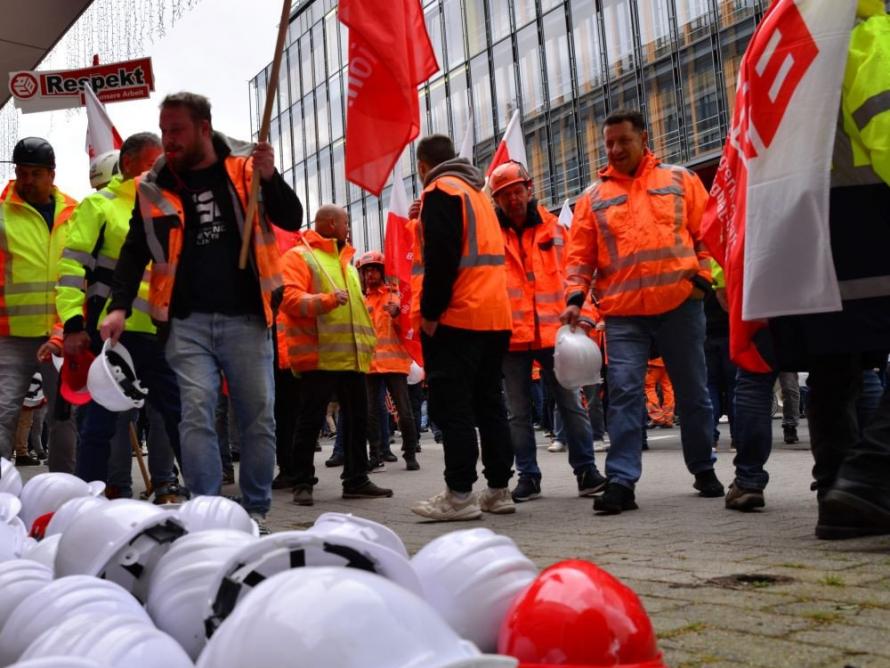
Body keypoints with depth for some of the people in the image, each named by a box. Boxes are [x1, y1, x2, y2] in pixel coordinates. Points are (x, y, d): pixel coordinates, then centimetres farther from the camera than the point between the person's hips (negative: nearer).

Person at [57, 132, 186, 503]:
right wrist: (73, 323, -15)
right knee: (101, 421, -1)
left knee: (179, 413, 7)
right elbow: (72, 264, -6)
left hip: (160, 334, 6)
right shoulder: (99, 205, 1)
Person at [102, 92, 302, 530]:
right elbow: (135, 251, 8)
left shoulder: (244, 167, 3)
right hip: (187, 321, 1)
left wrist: (269, 178, -18)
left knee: (258, 415, 3)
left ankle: (256, 510, 16)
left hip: (246, 318, 0)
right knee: (196, 412, -9)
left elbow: (292, 220, -1)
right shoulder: (153, 186, 6)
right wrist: (119, 306, -5)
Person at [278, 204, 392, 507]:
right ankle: (303, 483, 4)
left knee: (357, 419, 9)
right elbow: (289, 298, -15)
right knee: (310, 420, -3)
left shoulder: (346, 263, 25)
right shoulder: (299, 256, 0)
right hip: (320, 356, -8)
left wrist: (367, 343, 19)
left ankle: (356, 479, 17)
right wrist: (327, 300, -28)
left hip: (352, 357, 8)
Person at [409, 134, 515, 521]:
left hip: (455, 317, -9)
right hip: (494, 316, 9)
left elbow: (441, 256, -17)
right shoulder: (477, 193, 23)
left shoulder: (440, 191, -5)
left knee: (450, 406, -7)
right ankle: (498, 490, 14)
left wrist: (430, 310, -14)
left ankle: (459, 495, -7)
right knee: (489, 403, 11)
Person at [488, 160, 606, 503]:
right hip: (510, 335, -1)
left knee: (571, 403, 4)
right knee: (519, 412, 8)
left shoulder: (552, 227, 8)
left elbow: (570, 275, 11)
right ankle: (528, 476, 17)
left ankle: (586, 470, 13)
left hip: (553, 331, 1)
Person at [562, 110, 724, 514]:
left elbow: (706, 233, 8)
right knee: (624, 393, -7)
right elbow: (580, 255, 7)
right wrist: (575, 297, -6)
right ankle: (621, 481, -5)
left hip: (679, 303, 0)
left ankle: (703, 469, 26)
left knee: (693, 391, 10)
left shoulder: (680, 180, 10)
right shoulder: (594, 197, 11)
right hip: (622, 312, 0)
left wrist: (702, 277, -3)